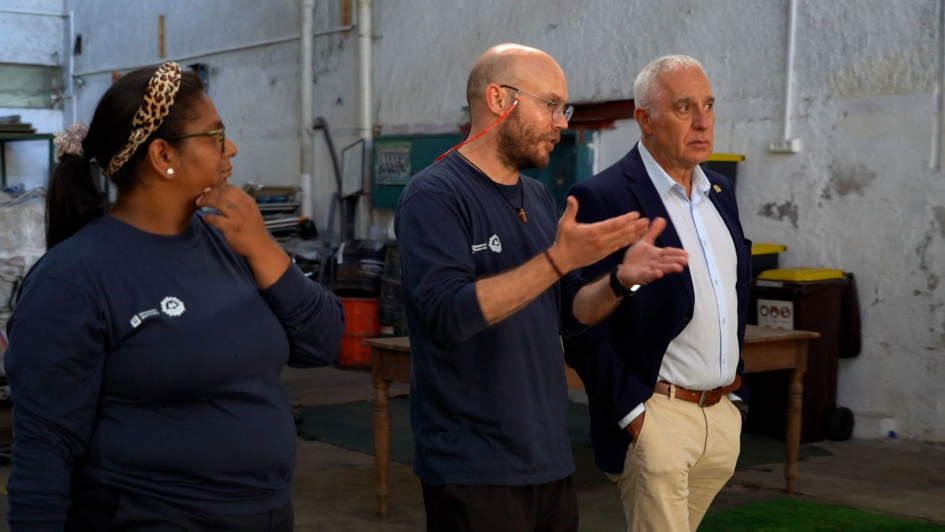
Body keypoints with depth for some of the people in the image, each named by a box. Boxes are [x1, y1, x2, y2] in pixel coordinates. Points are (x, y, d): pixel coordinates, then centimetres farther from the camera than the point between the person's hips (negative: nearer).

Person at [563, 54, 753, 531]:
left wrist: (736, 393, 16)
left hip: (723, 417, 7)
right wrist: (633, 414, -15)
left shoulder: (719, 192, 12)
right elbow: (585, 328, -15)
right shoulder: (603, 199, -13)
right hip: (656, 419, -7)